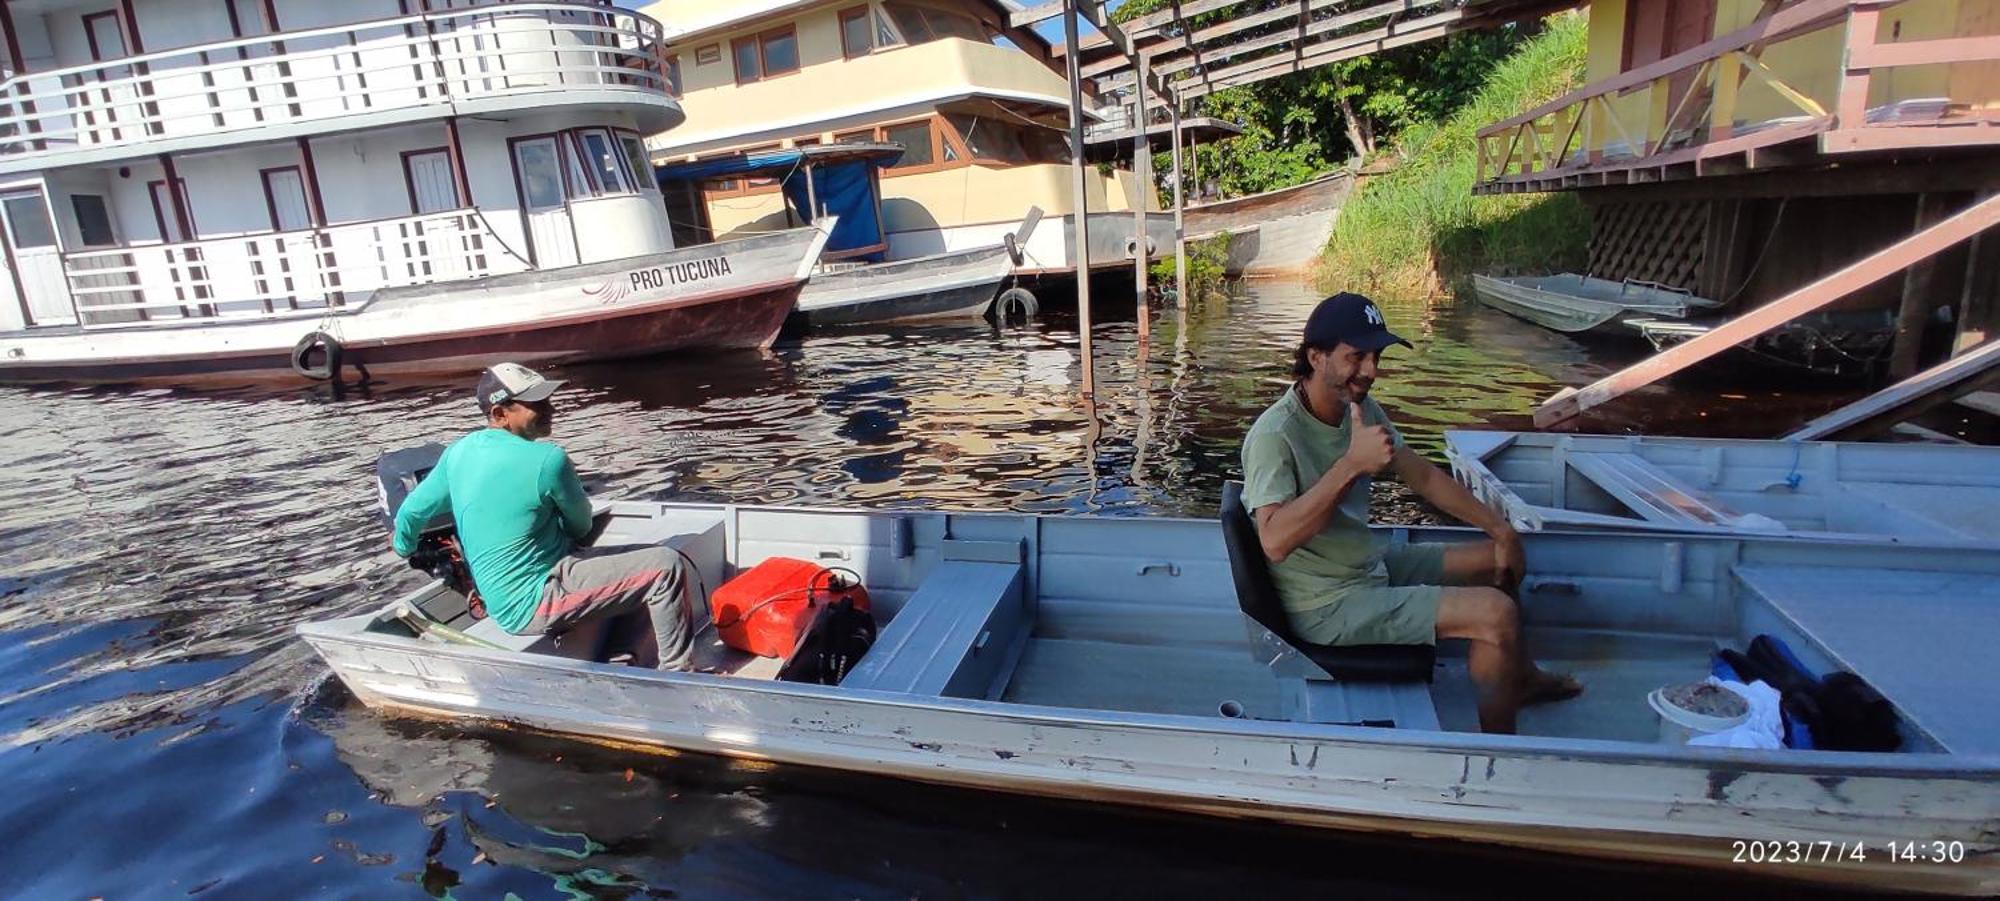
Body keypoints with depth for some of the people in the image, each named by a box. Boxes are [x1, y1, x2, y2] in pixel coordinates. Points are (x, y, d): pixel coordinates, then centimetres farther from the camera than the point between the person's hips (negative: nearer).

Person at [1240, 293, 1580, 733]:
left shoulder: (1361, 409, 1)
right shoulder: (1275, 435, -26)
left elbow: (1423, 476, 12)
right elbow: (1275, 541, -39)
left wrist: (1500, 529, 7)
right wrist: (1352, 464, -41)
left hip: (1371, 567, 10)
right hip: (1326, 605, -9)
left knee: (1504, 559, 18)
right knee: (1496, 614, -18)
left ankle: (1520, 677, 43)